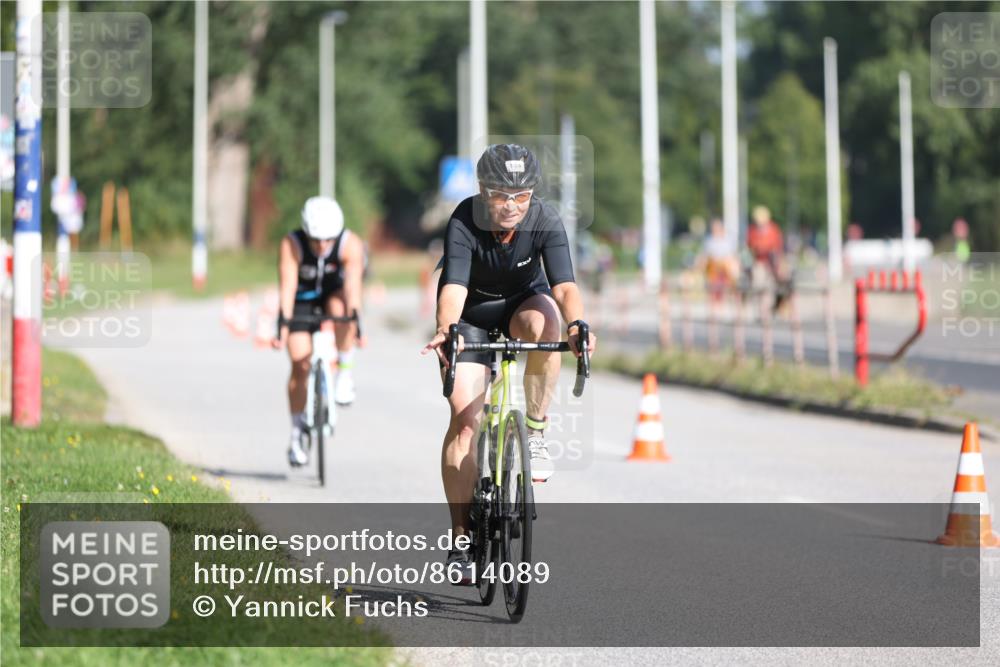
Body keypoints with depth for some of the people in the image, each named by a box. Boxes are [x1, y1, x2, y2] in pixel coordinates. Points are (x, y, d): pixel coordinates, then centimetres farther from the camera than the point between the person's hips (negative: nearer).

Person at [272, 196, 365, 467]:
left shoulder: (350, 244, -28)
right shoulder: (291, 245, -29)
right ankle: (296, 433, 1)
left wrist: (356, 320, -51)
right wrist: (284, 325, -47)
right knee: (300, 364, -11)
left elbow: (353, 284, -38)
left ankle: (345, 373, -20)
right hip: (302, 300, 0)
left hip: (333, 293, 0)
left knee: (341, 307, -37)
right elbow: (287, 285, -37)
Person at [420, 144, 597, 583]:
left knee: (544, 321, -37)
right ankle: (461, 537, -7)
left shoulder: (545, 222, -25)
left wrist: (576, 324, -57)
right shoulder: (464, 223, -29)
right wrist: (446, 330, -61)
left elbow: (564, 285, -36)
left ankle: (535, 431, -18)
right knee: (465, 417, -15)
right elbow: (454, 286, -41)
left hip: (522, 302, 1)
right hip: (471, 316, -1)